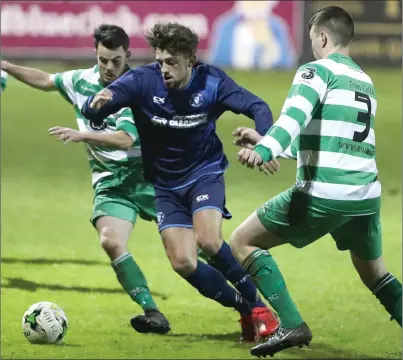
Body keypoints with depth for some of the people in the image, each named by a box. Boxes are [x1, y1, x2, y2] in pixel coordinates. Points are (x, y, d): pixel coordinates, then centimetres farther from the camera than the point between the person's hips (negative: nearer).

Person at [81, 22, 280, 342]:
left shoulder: (211, 82, -16)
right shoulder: (143, 80, -17)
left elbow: (257, 107, -19)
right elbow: (92, 111, -20)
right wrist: (97, 105, -46)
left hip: (204, 173, -2)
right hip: (165, 185, 2)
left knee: (208, 241, -27)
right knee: (183, 263, -11)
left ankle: (257, 304, -6)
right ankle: (245, 310, 8)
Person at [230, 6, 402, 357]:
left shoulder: (318, 70, -3)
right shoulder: (366, 81, 22)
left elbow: (296, 116, -24)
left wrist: (264, 150, -39)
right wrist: (263, 140, 35)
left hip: (323, 193, -7)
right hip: (366, 196, 7)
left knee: (243, 241, 5)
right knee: (375, 273, 27)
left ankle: (292, 325, -6)